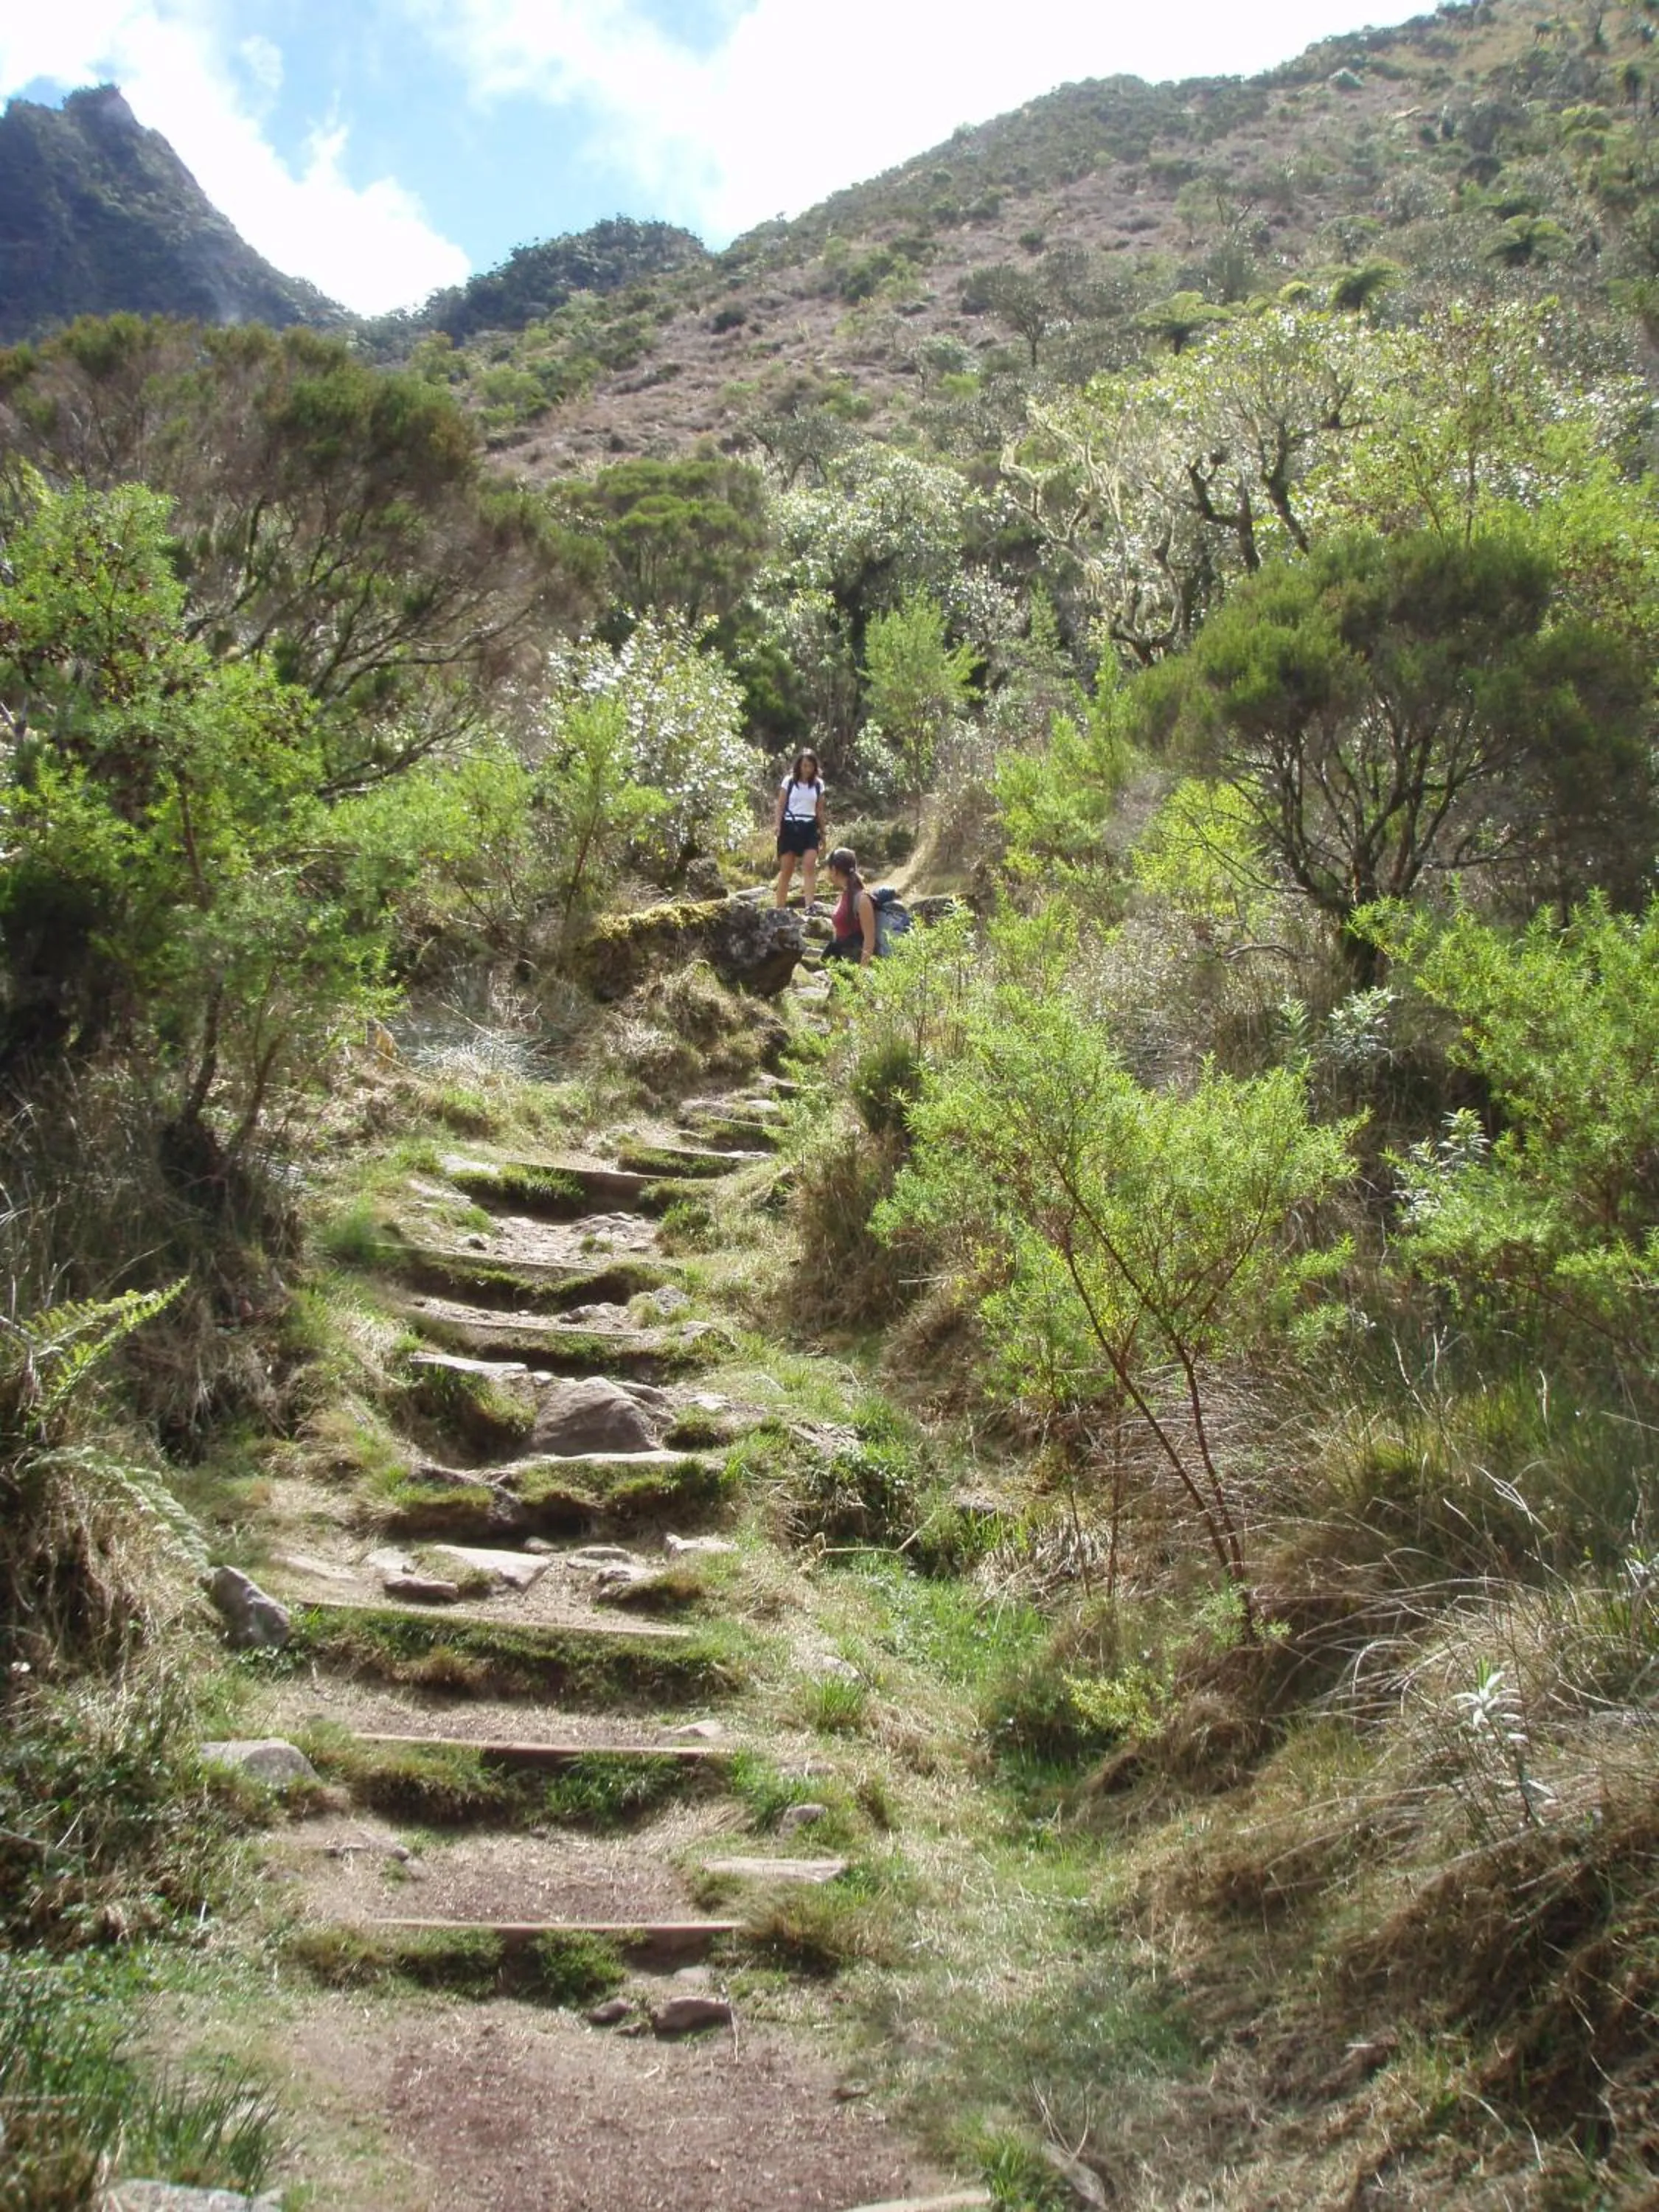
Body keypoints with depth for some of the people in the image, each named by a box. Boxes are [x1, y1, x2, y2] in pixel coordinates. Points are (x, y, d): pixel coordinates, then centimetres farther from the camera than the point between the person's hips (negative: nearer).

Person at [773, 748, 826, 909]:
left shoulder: (818, 784, 6)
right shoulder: (789, 781, 0)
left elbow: (820, 810, 13)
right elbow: (781, 806, 1)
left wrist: (822, 831, 14)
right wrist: (778, 828, -8)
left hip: (810, 828, 1)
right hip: (790, 826, -1)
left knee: (809, 865, -16)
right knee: (786, 869, 1)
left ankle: (809, 906, -21)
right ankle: (779, 907, 8)